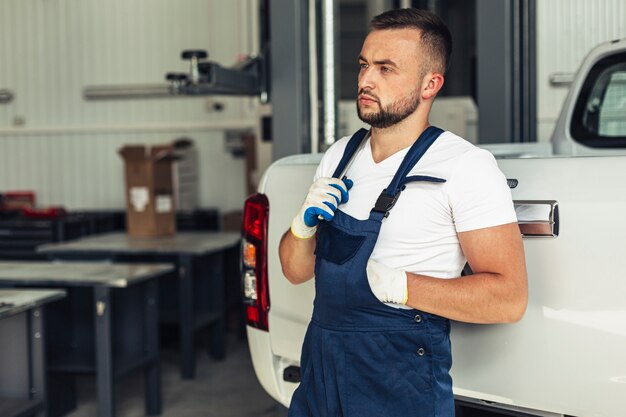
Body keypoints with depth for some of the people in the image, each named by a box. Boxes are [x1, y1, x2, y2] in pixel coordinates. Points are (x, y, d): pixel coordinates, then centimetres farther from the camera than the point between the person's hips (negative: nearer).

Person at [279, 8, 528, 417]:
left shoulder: (465, 166, -13)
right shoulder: (339, 156, 7)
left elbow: (509, 299, -18)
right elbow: (297, 272, 11)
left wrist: (396, 284, -23)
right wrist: (304, 225, -9)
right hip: (320, 370, 6)